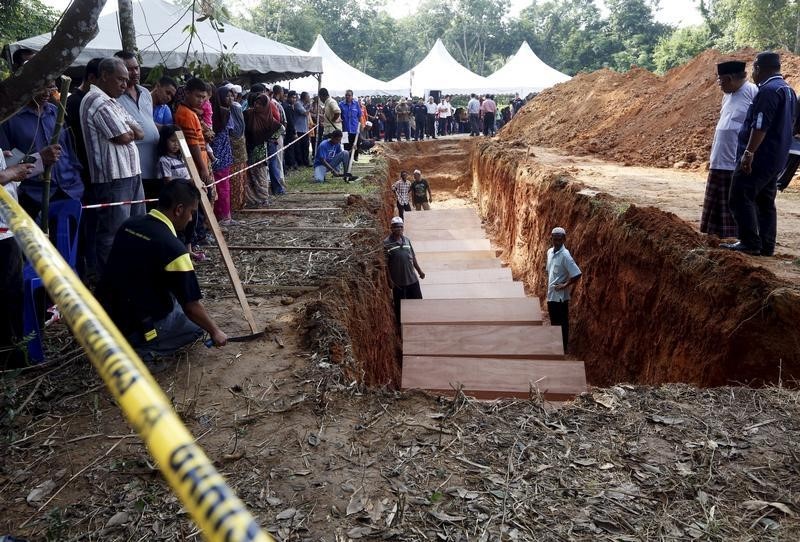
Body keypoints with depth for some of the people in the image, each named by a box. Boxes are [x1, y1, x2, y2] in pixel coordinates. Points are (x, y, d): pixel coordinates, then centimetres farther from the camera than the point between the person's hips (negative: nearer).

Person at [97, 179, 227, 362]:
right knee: (197, 322, 14)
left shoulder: (128, 224, 0)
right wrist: (215, 331, 1)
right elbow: (191, 307, -16)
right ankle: (142, 351, -2)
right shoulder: (172, 247, -23)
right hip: (136, 330, -7)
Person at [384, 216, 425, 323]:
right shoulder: (386, 243, -10)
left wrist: (419, 271, 16)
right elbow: (385, 263, -11)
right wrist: (390, 279, -13)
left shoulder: (406, 240, 6)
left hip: (412, 278, 5)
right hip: (398, 281, -5)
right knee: (399, 304, 9)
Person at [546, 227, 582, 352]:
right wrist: (549, 286, 13)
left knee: (562, 324, 3)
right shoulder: (549, 252, 6)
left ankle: (562, 349, 14)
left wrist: (564, 285, -16)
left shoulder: (565, 255, -19)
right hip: (551, 294, 8)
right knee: (554, 322, 19)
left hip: (560, 296, -8)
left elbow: (577, 274, -23)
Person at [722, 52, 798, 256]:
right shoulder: (788, 90, 17)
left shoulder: (768, 90, -16)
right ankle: (766, 246, 14)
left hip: (760, 157, -10)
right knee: (765, 202, 12)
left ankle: (750, 243, -7)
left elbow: (760, 126, -23)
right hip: (777, 158, 10)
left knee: (741, 198, -7)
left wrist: (748, 152, -23)